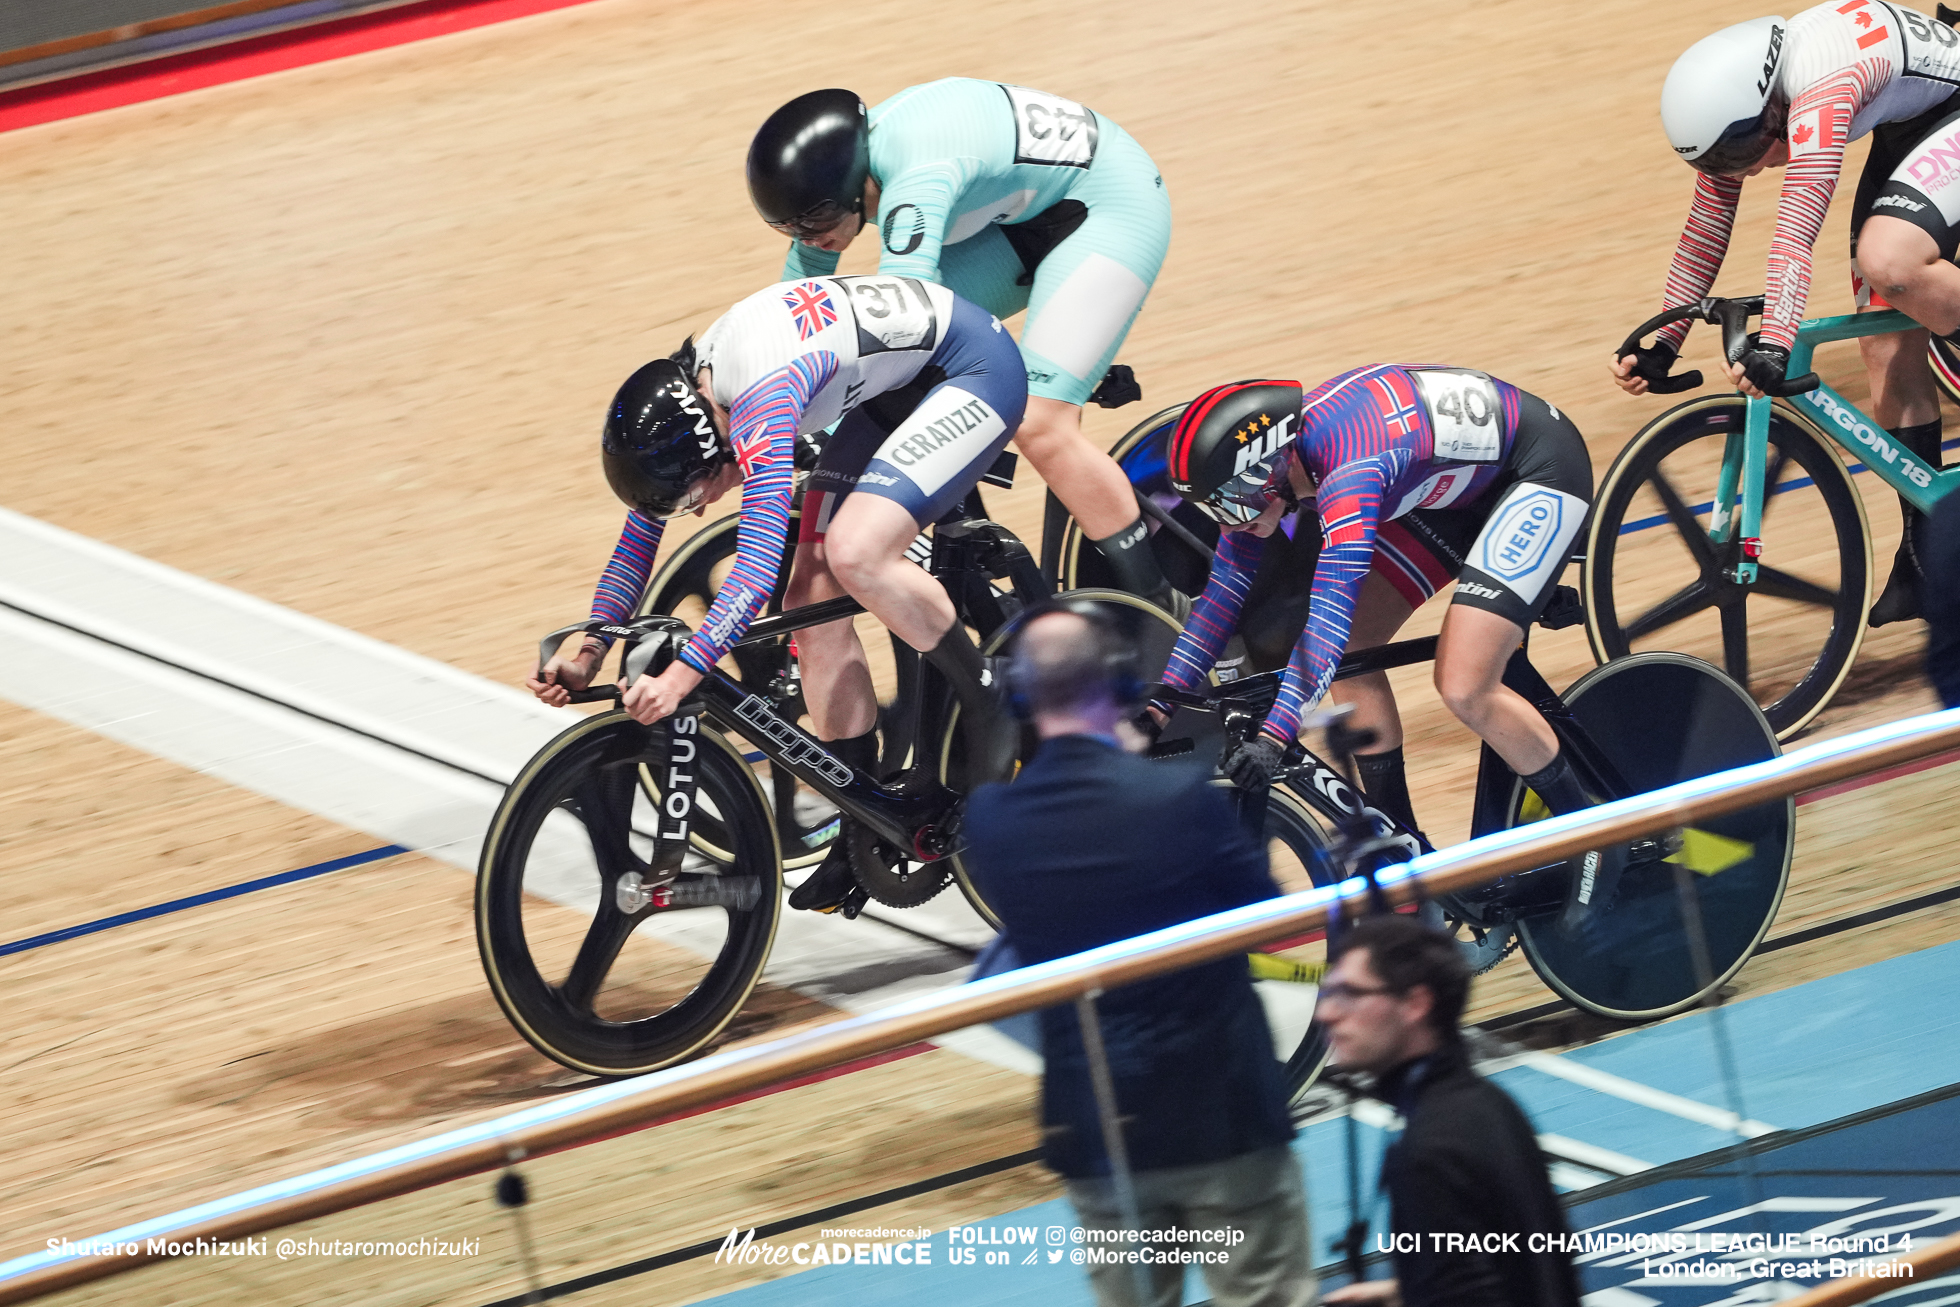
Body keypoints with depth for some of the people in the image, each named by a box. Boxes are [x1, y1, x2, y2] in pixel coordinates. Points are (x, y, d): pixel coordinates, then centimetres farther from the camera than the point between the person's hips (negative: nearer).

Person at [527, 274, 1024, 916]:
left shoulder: (760, 405, -33)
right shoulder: (675, 399, -6)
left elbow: (759, 564, -39)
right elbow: (639, 533, 8)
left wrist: (679, 677, -44)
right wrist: (587, 653, 2)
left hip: (974, 367, -9)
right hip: (895, 385, 9)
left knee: (854, 554, -29)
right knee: (813, 599, 0)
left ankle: (996, 711, -10)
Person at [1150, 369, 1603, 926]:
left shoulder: (1349, 473, -36)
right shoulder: (1258, 464, -10)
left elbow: (1329, 610, -44)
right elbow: (1224, 591, 0)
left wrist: (1274, 735, -52)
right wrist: (1158, 707, -5)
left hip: (1540, 471, -9)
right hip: (1462, 480, 9)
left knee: (1464, 688, -21)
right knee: (1350, 656, 0)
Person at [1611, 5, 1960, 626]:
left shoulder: (1821, 92, -36)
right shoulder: (1730, 104, -9)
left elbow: (1795, 231, -46)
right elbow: (1708, 226, 2)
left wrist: (1775, 346, -54)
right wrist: (1663, 344, 1)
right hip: (1906, 129, 9)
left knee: (1887, 261, -34)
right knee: (1887, 346, 1)